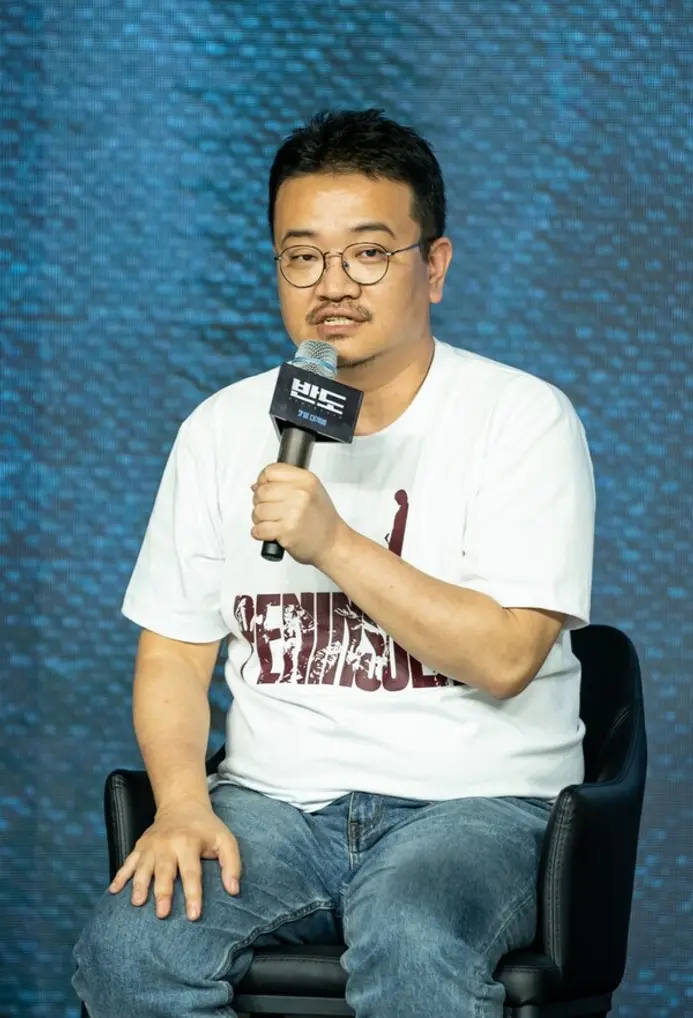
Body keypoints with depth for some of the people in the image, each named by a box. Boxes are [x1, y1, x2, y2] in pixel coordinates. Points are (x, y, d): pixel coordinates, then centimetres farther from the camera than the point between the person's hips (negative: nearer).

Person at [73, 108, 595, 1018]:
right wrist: (183, 802, -9)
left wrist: (333, 544, -19)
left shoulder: (524, 419, -3)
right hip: (274, 799, 4)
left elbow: (504, 657, -12)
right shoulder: (224, 428, 10)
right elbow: (174, 652, 10)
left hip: (472, 802, -4)